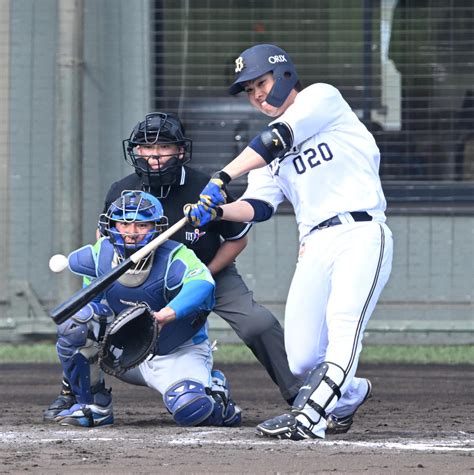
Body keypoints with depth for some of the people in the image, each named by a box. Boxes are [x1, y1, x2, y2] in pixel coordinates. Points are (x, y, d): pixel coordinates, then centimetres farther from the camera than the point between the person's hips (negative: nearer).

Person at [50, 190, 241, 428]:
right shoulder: (104, 253, -10)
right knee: (75, 321, -16)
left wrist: (166, 315, -64)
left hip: (180, 353, -5)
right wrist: (93, 308, -3)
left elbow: (201, 284, -47)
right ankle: (95, 407, -2)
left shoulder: (174, 257, -26)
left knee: (190, 409, -34)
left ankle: (214, 389, 7)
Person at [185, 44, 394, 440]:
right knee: (302, 361, 0)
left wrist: (221, 180, -20)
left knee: (343, 323, -27)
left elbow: (278, 139, -12)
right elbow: (259, 206, 9)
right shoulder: (268, 153, 23)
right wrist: (219, 211, -12)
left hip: (361, 233, -7)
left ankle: (309, 418, -38)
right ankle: (351, 393, 28)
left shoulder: (321, 97, 3)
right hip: (314, 246, 7)